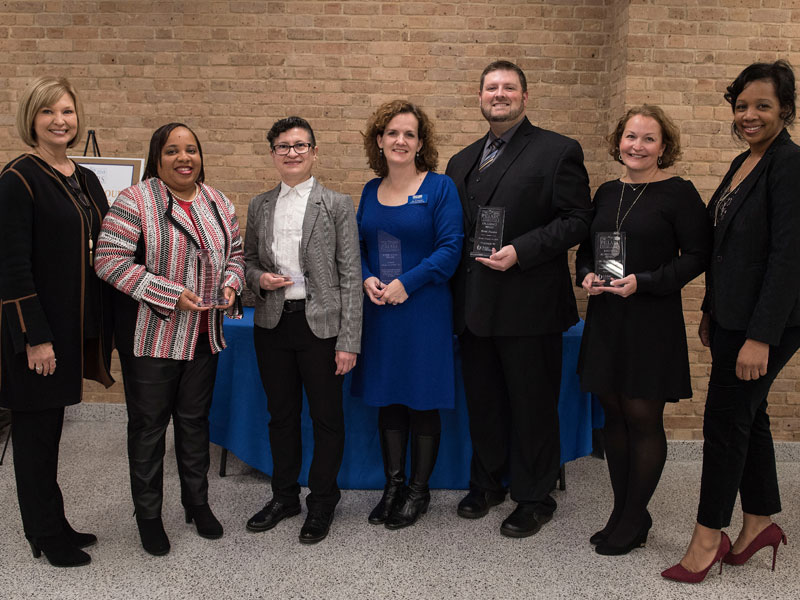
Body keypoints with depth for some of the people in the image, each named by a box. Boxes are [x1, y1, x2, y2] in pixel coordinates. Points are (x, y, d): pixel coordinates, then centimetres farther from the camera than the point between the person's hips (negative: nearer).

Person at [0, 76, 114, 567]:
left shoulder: (86, 180, 11)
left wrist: (105, 324, 12)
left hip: (75, 324, 7)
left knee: (50, 425, 17)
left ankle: (51, 524, 29)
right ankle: (46, 535, 20)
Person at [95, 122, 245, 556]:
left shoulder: (219, 204, 7)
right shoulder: (134, 202, -10)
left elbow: (236, 252, 15)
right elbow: (110, 261, -16)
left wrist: (230, 284, -6)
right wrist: (171, 294, -22)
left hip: (203, 336, 5)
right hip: (151, 336, -5)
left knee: (195, 419, 16)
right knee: (148, 424, 7)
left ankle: (197, 502, 33)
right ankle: (148, 515, 24)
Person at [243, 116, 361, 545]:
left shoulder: (337, 205, -3)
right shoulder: (259, 207, 9)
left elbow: (350, 276, -6)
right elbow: (249, 261, 18)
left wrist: (348, 341, -11)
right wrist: (260, 278, -7)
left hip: (320, 324, -3)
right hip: (272, 324, 4)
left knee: (327, 417, 6)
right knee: (281, 415, 15)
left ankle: (322, 502, 25)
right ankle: (284, 496, 33)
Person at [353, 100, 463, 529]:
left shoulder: (439, 187, -5)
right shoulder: (371, 191, 10)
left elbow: (450, 248, -11)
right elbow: (358, 245, 15)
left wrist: (406, 283, -18)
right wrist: (367, 279, -5)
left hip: (423, 310, -5)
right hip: (379, 311, 5)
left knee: (422, 401, 5)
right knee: (387, 398, 12)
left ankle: (418, 490, 21)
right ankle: (392, 485, 27)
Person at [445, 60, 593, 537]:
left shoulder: (558, 151, -3)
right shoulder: (463, 161, 16)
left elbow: (578, 220, -10)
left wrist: (519, 251, -20)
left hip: (529, 305, -6)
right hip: (474, 307, 6)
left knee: (532, 405, 6)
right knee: (483, 402, 16)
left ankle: (535, 498, 23)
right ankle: (488, 484, 34)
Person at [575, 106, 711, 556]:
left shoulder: (679, 193, -6)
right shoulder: (607, 193, 12)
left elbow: (697, 255, -9)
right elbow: (586, 247, 18)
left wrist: (643, 281, -19)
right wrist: (587, 275, -3)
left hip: (653, 320, -6)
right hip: (606, 319, 6)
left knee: (643, 418, 1)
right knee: (614, 415, 11)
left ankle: (635, 523, 16)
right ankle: (623, 513, 25)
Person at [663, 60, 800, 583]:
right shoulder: (743, 163, 12)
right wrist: (711, 311, 18)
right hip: (733, 314, 9)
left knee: (726, 419, -1)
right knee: (747, 415, 16)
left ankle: (709, 536, 15)